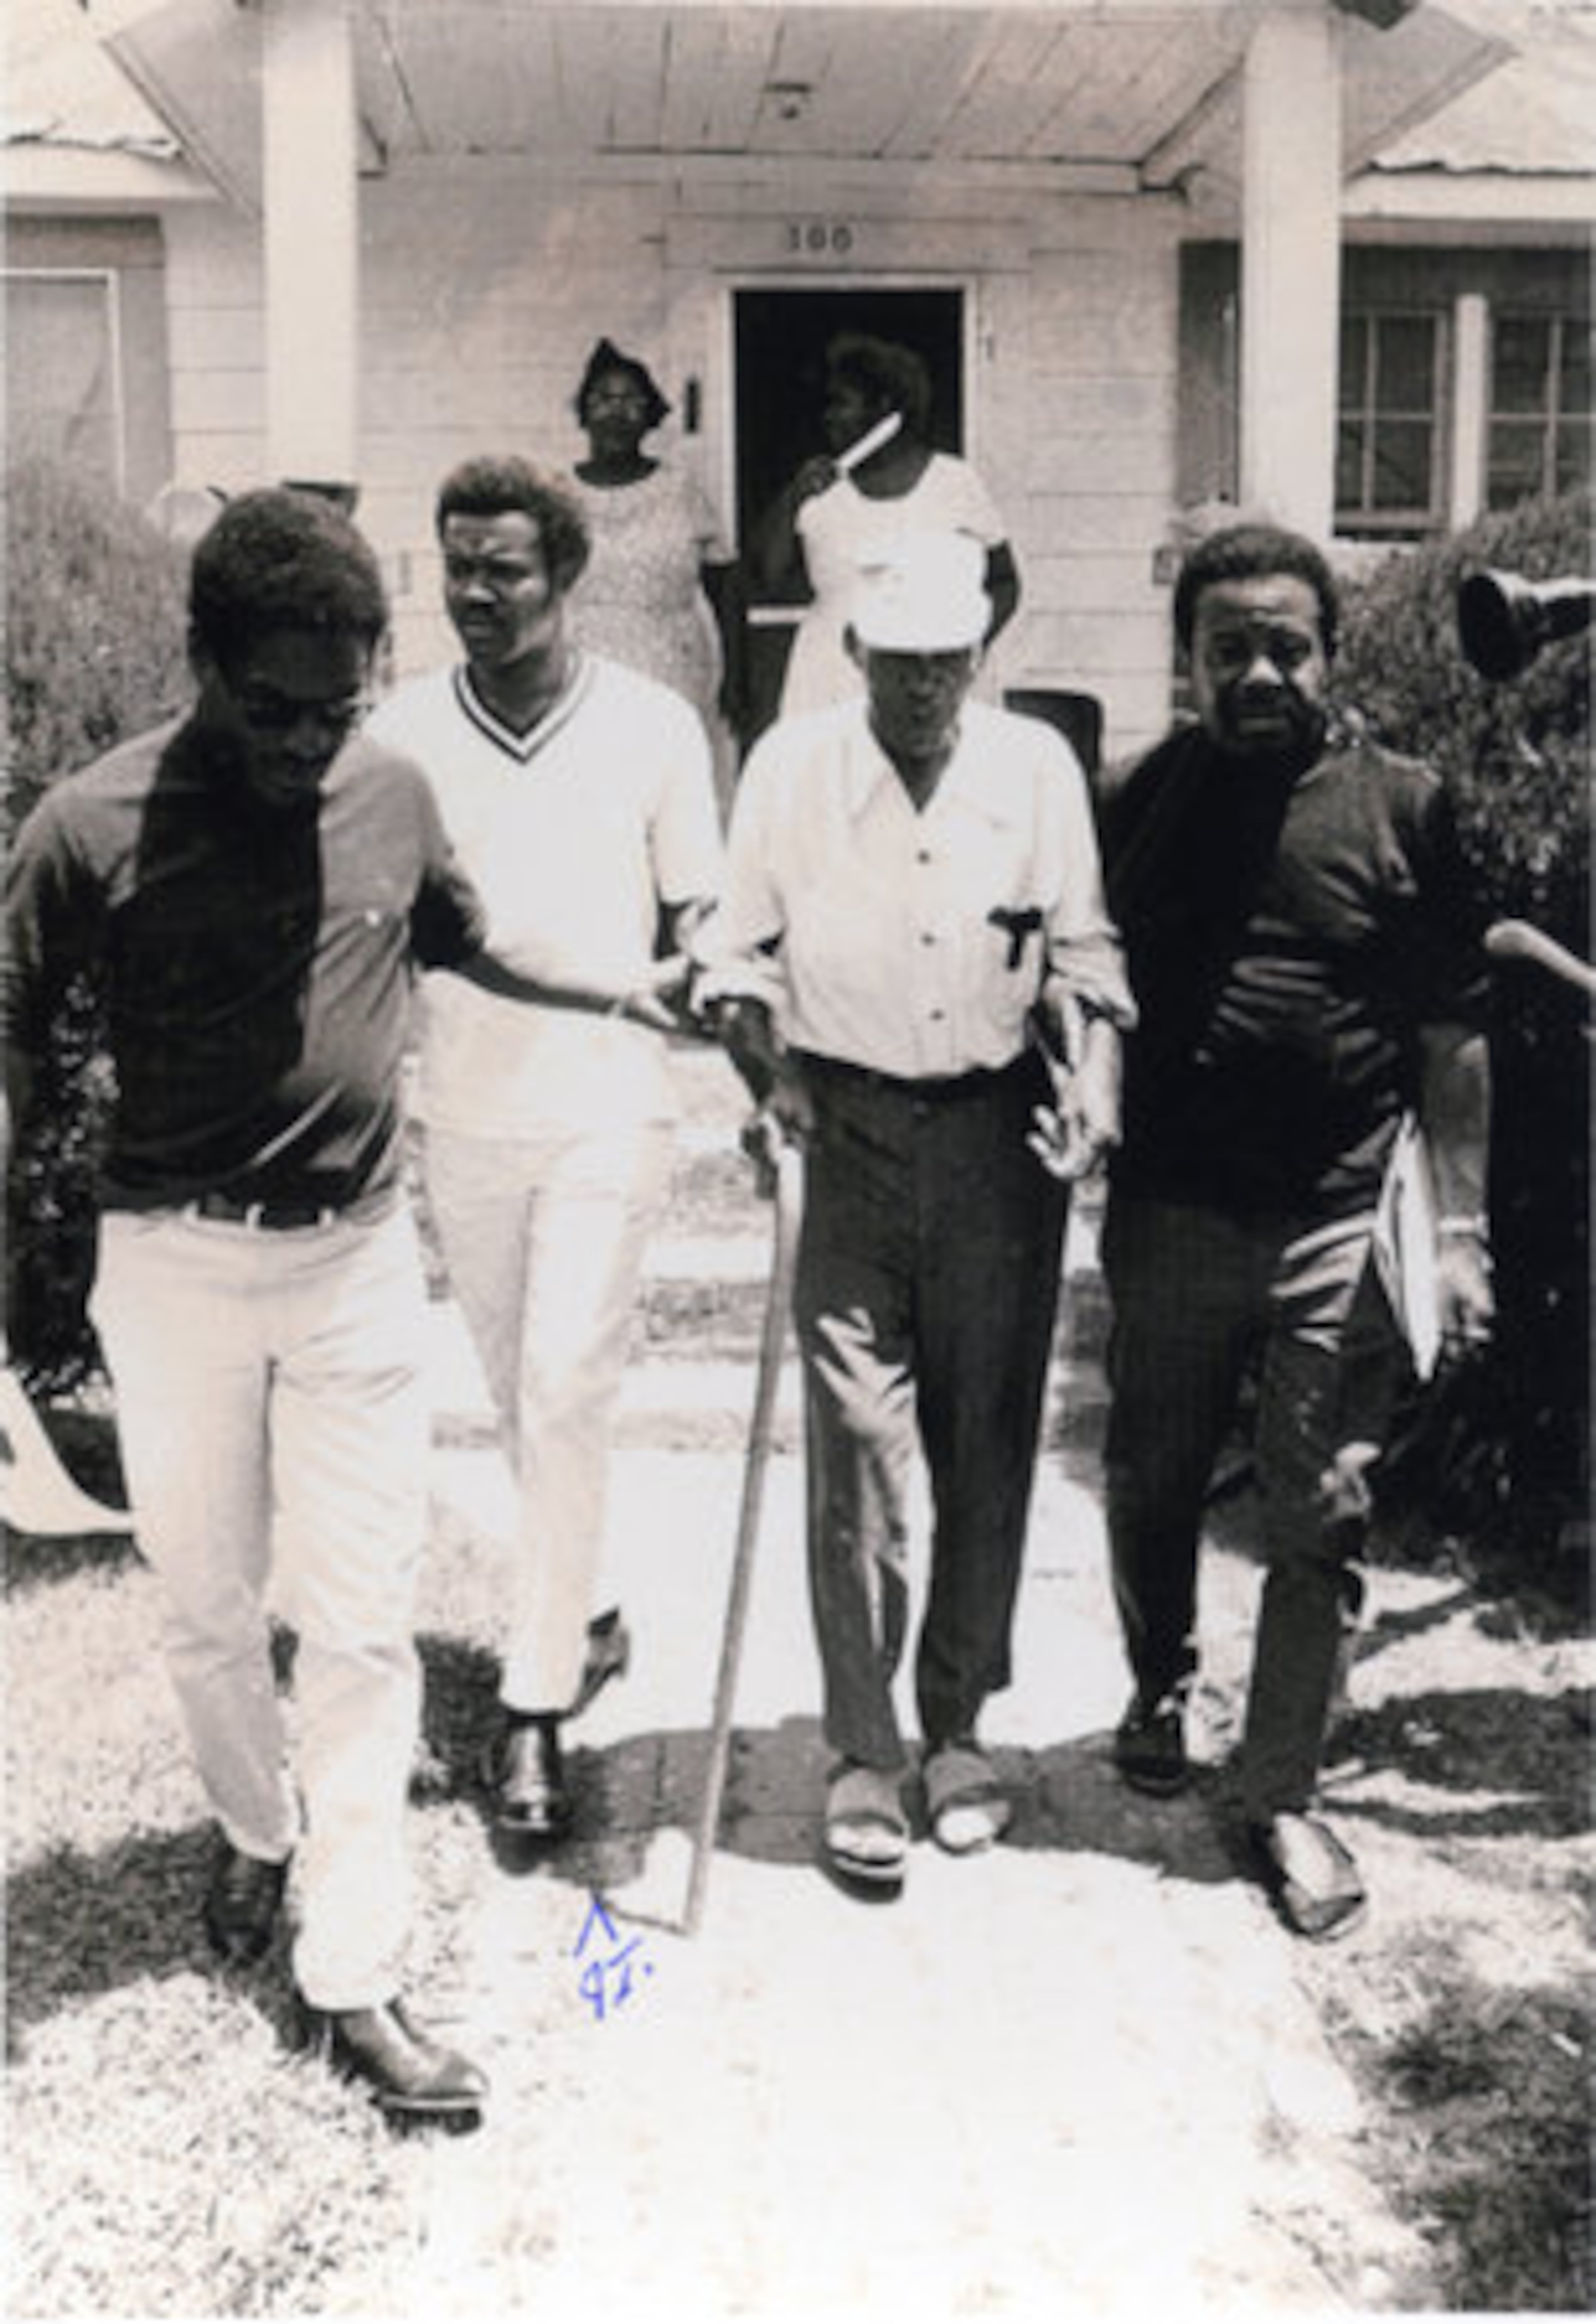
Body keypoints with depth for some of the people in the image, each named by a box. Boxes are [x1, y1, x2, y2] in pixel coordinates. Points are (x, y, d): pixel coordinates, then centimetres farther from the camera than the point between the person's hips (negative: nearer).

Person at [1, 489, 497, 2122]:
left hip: (359, 1258, 2)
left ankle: (352, 1978, 12)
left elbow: (468, 944, 20)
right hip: (176, 1264, -1)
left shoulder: (393, 799, -1)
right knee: (208, 1611, 13)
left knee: (360, 1628, 2)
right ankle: (256, 1833, 43)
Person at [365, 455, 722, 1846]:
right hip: (466, 1116, 3)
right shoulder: (404, 733, 1)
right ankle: (584, 1618, 34)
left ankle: (536, 1705, -1)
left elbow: (699, 920, 4)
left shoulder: (654, 726, -3)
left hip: (608, 1113, -3)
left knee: (566, 1393, -9)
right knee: (522, 1400, 14)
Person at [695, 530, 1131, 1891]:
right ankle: (865, 1756, 8)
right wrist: (769, 1070, -10)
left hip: (1000, 1138, 2)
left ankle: (959, 1727, 25)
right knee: (860, 1449, -4)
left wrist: (1096, 1072, -8)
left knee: (991, 1447, 8)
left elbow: (1082, 951, 8)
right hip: (852, 1133, -1)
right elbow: (736, 950, 6)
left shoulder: (1038, 767, 4)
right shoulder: (792, 765, 2)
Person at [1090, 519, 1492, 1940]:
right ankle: (1161, 1689, 42)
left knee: (1318, 1526, 4)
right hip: (1172, 1215, 2)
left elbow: (1453, 1037, 0)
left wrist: (1462, 1226, -3)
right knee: (1153, 1488, 15)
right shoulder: (1146, 798, 5)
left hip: (1336, 1230, -2)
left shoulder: (1403, 809, -1)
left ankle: (1285, 1797, 19)